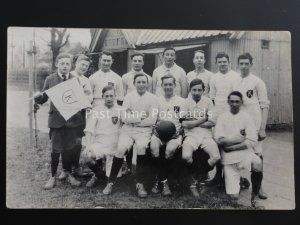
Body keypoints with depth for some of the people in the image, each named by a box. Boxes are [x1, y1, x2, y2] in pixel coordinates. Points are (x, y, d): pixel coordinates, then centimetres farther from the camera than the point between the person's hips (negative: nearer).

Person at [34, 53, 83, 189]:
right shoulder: (50, 79, 1)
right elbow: (43, 98, 3)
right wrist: (38, 98, -19)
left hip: (72, 118, 1)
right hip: (56, 119, -1)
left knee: (70, 148, 11)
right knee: (56, 149, 3)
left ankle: (68, 174, 29)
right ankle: (53, 176, 21)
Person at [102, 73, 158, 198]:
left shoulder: (152, 98, 3)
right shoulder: (128, 96, 7)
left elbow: (152, 120, -6)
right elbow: (124, 117, -3)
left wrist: (132, 119, -5)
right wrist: (140, 116, -8)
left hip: (144, 130, -1)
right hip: (127, 129, 1)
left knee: (141, 147, -30)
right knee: (121, 149, -23)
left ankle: (140, 184, -17)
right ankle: (111, 182, -6)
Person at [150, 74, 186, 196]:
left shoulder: (181, 101, 13)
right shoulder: (157, 100, 17)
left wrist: (180, 136, -8)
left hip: (175, 133, -1)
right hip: (159, 131, 1)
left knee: (170, 150, -32)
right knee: (154, 147, -30)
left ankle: (159, 180, -11)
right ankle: (164, 182, -14)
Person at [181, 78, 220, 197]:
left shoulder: (208, 101, 7)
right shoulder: (185, 102, 3)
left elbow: (212, 123, -2)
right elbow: (185, 124, -7)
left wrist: (193, 123, -6)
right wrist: (203, 119, -5)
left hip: (206, 135, 2)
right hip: (191, 135, -1)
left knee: (216, 157, -24)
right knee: (186, 156, -30)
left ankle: (201, 177, 7)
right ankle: (193, 181, 3)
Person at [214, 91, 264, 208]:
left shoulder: (247, 117, 0)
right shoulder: (222, 117, 2)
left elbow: (252, 142, -10)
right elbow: (219, 140, -9)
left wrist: (231, 147, -12)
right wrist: (240, 138, -11)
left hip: (245, 152, 0)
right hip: (229, 158, 0)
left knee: (257, 163, -36)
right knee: (234, 196, -5)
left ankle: (255, 196, -11)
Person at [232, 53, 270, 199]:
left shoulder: (257, 82, -3)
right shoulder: (235, 82, 8)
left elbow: (264, 106, -4)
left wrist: (262, 128, -10)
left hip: (254, 125, -3)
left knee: (257, 155, 0)